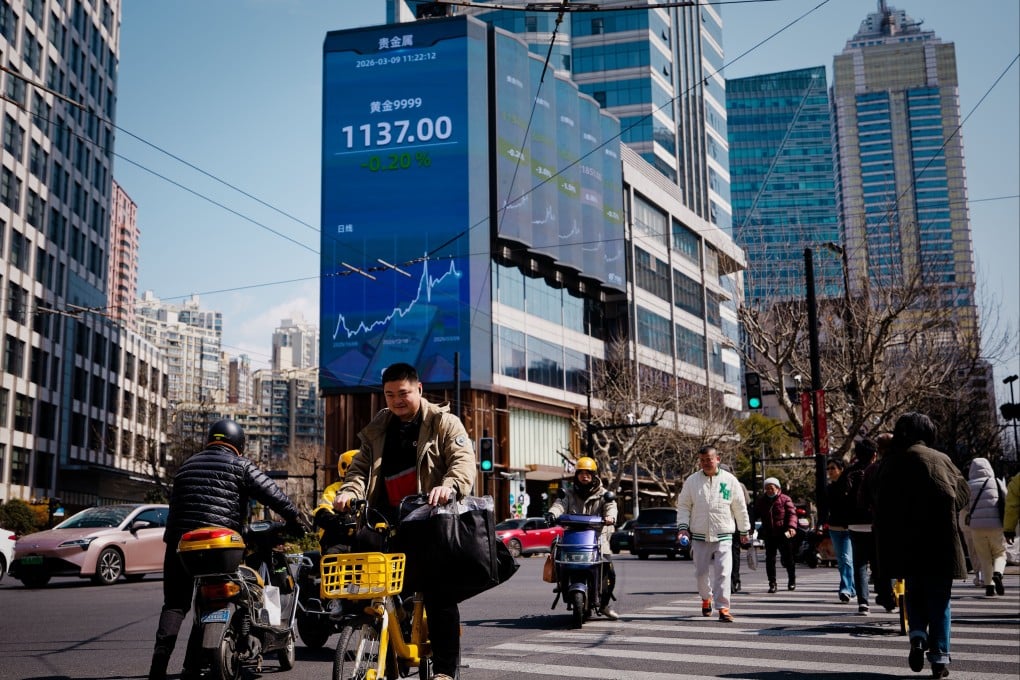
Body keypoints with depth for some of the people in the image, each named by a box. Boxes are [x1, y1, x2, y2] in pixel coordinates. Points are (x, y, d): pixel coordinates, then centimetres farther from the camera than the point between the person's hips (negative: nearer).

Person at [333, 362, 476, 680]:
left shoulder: (443, 422, 1)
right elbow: (361, 467, 12)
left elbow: (463, 460, -11)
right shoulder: (377, 429, 16)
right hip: (388, 522, 5)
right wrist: (349, 492, -10)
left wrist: (449, 487, -32)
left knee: (440, 595, -6)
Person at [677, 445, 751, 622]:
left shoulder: (730, 480, 1)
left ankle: (723, 608, -8)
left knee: (723, 573, -11)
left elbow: (740, 508, 10)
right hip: (699, 536, 2)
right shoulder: (691, 481, 3)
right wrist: (683, 526, -4)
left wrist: (744, 531, 14)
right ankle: (706, 597, 36)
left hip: (723, 536, -1)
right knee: (701, 573, 9)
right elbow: (683, 506, 8)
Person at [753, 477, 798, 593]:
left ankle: (792, 581, 26)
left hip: (783, 534, -3)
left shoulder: (785, 499, -2)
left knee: (787, 558, 6)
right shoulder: (761, 500, 9)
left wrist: (792, 527, -24)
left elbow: (792, 514, -9)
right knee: (770, 559, -1)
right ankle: (772, 584, 5)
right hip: (768, 535, 3)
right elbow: (755, 514, 14)